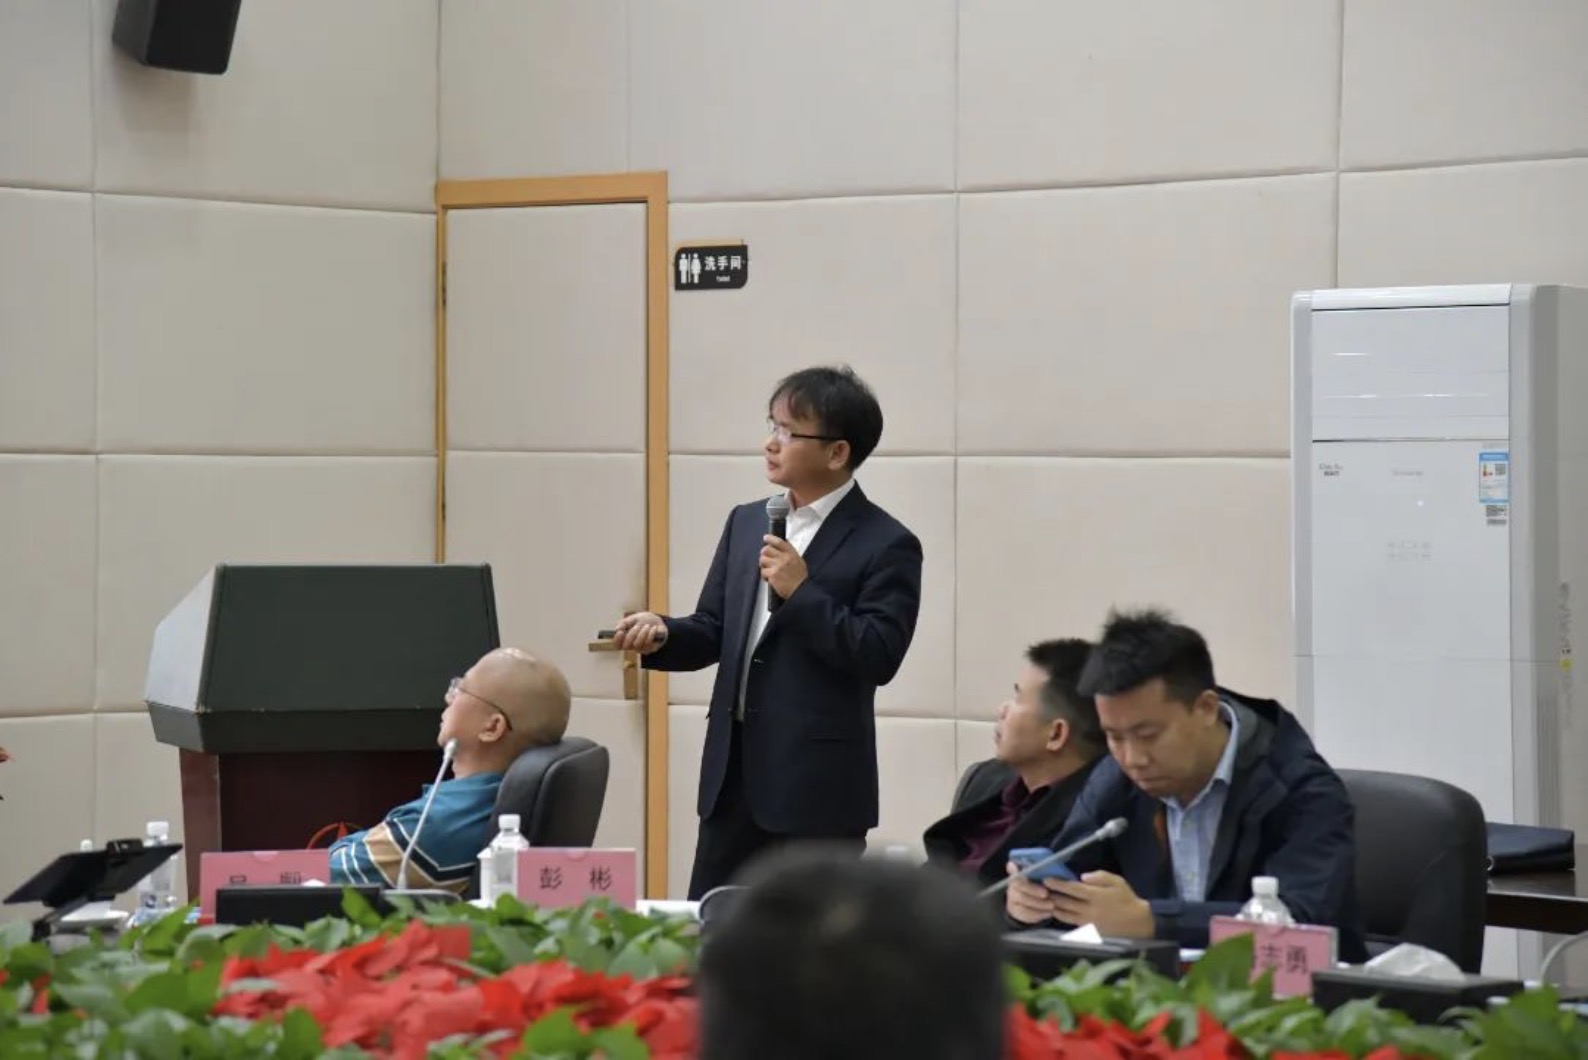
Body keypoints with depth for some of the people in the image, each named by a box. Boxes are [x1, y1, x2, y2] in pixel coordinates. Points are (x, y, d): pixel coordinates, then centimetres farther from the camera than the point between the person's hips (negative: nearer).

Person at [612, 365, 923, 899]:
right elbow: (714, 631, 14)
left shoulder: (887, 545, -8)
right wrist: (662, 634, -6)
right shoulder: (746, 523, 13)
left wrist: (801, 591, -20)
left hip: (818, 783, -6)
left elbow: (879, 658, -16)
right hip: (733, 772, 6)